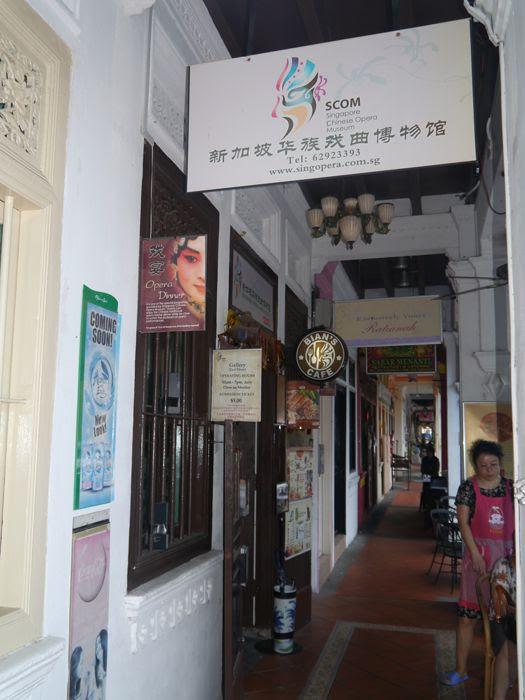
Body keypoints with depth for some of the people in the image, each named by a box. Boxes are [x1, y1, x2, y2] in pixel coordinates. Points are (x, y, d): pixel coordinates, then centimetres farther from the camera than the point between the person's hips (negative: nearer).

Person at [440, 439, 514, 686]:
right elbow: (463, 521, -7)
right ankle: (461, 670, 10)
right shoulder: (468, 487, -3)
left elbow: (516, 520, 8)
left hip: (506, 552, 3)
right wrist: (475, 553, -14)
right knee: (467, 614, -1)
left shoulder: (509, 486, 6)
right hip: (479, 551, -2)